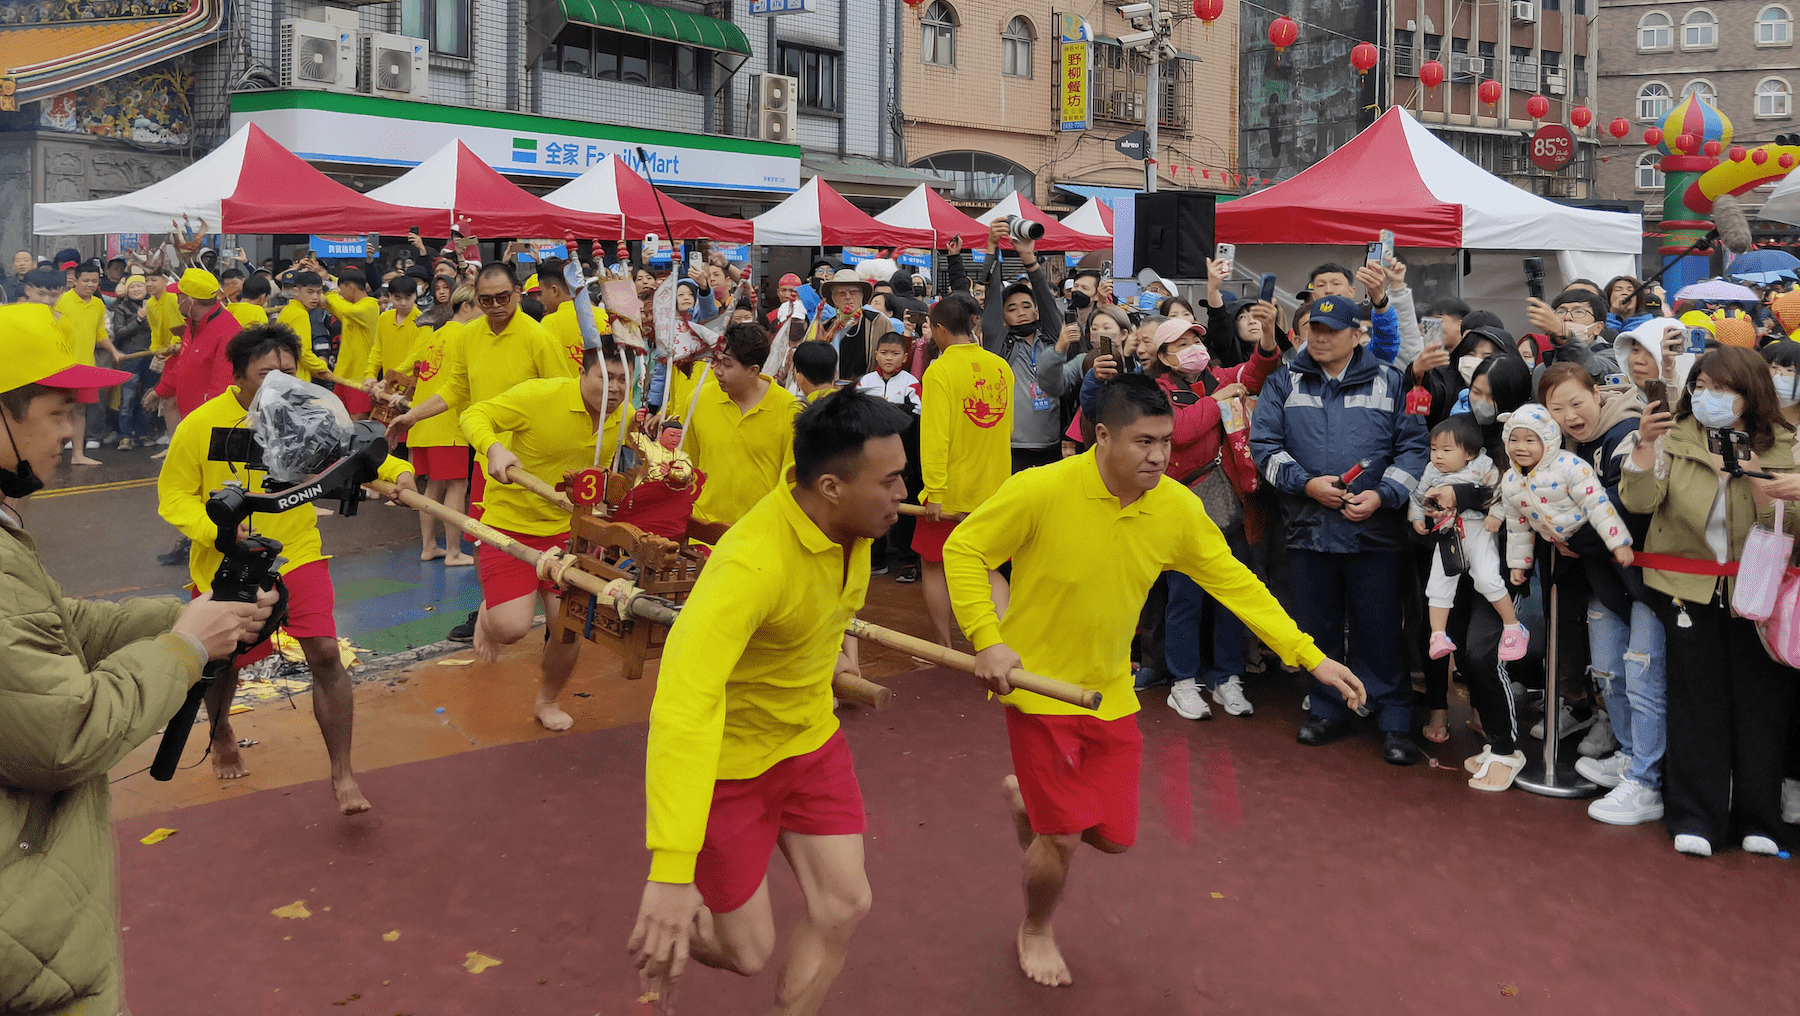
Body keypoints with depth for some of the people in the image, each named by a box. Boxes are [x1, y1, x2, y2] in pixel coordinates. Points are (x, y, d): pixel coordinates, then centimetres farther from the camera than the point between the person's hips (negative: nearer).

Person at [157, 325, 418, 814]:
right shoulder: (199, 426, -15)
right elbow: (174, 496, -8)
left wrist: (398, 471, -17)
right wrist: (217, 530, -26)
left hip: (297, 556, 0)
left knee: (325, 655, -14)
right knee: (223, 663, 18)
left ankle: (342, 775, -2)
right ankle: (221, 735, 54)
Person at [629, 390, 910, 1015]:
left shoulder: (854, 523, -12)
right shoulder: (753, 562, -37)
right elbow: (682, 703, -46)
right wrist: (670, 873, -52)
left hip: (810, 739, 7)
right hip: (725, 760, -6)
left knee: (844, 906, 1)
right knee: (748, 952, 4)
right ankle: (661, 940, 38)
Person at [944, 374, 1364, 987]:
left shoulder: (1178, 508, -11)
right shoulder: (1040, 490, -23)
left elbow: (1235, 583, -4)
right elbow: (962, 550, -13)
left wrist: (1311, 658, -9)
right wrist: (987, 639, -21)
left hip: (1110, 693, 5)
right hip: (1037, 684, -4)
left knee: (1114, 838, 10)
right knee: (1064, 838, -3)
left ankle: (1027, 800, 43)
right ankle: (1035, 932, 31)